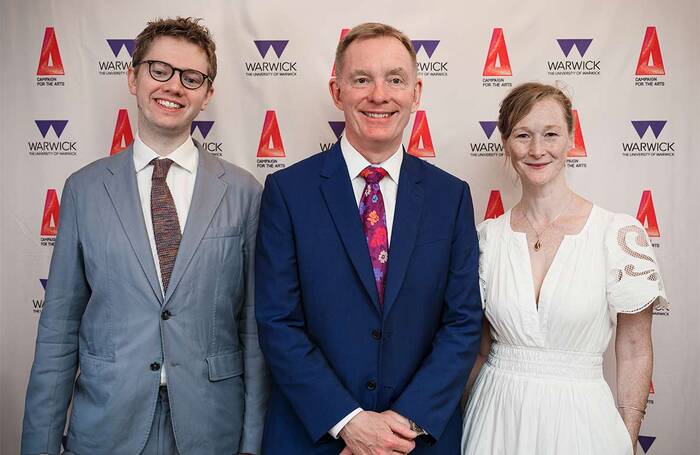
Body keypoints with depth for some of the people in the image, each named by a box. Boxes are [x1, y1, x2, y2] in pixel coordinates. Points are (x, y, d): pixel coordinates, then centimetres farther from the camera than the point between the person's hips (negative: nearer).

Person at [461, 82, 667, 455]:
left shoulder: (621, 233, -10)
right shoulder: (487, 236, -2)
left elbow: (634, 350, -3)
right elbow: (480, 346, 7)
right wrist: (464, 416, 4)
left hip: (579, 418, -2)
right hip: (495, 415, 2)